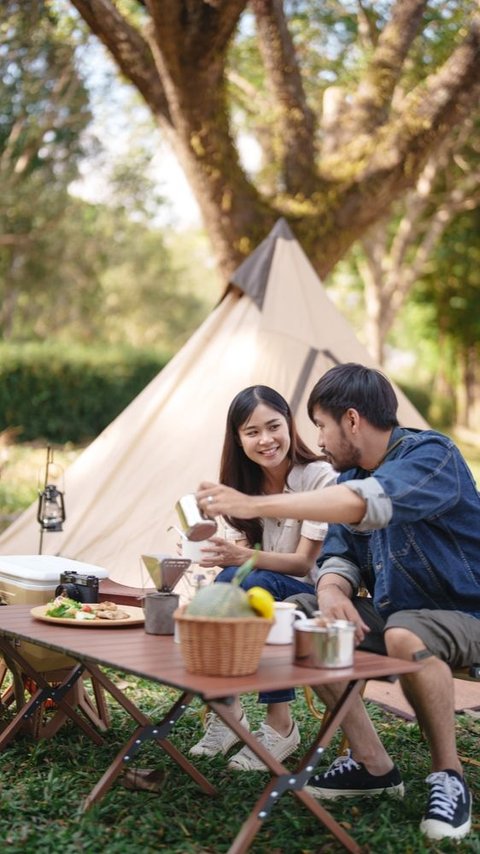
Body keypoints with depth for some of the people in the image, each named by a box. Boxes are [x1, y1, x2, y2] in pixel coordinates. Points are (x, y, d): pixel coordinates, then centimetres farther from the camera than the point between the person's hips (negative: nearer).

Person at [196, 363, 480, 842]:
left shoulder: (430, 455, -20)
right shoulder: (352, 476, 6)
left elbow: (365, 504, -39)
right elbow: (340, 555, 3)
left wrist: (253, 505, -41)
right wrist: (332, 591, -23)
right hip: (393, 612, 8)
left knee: (405, 637, -38)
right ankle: (372, 765, -3)